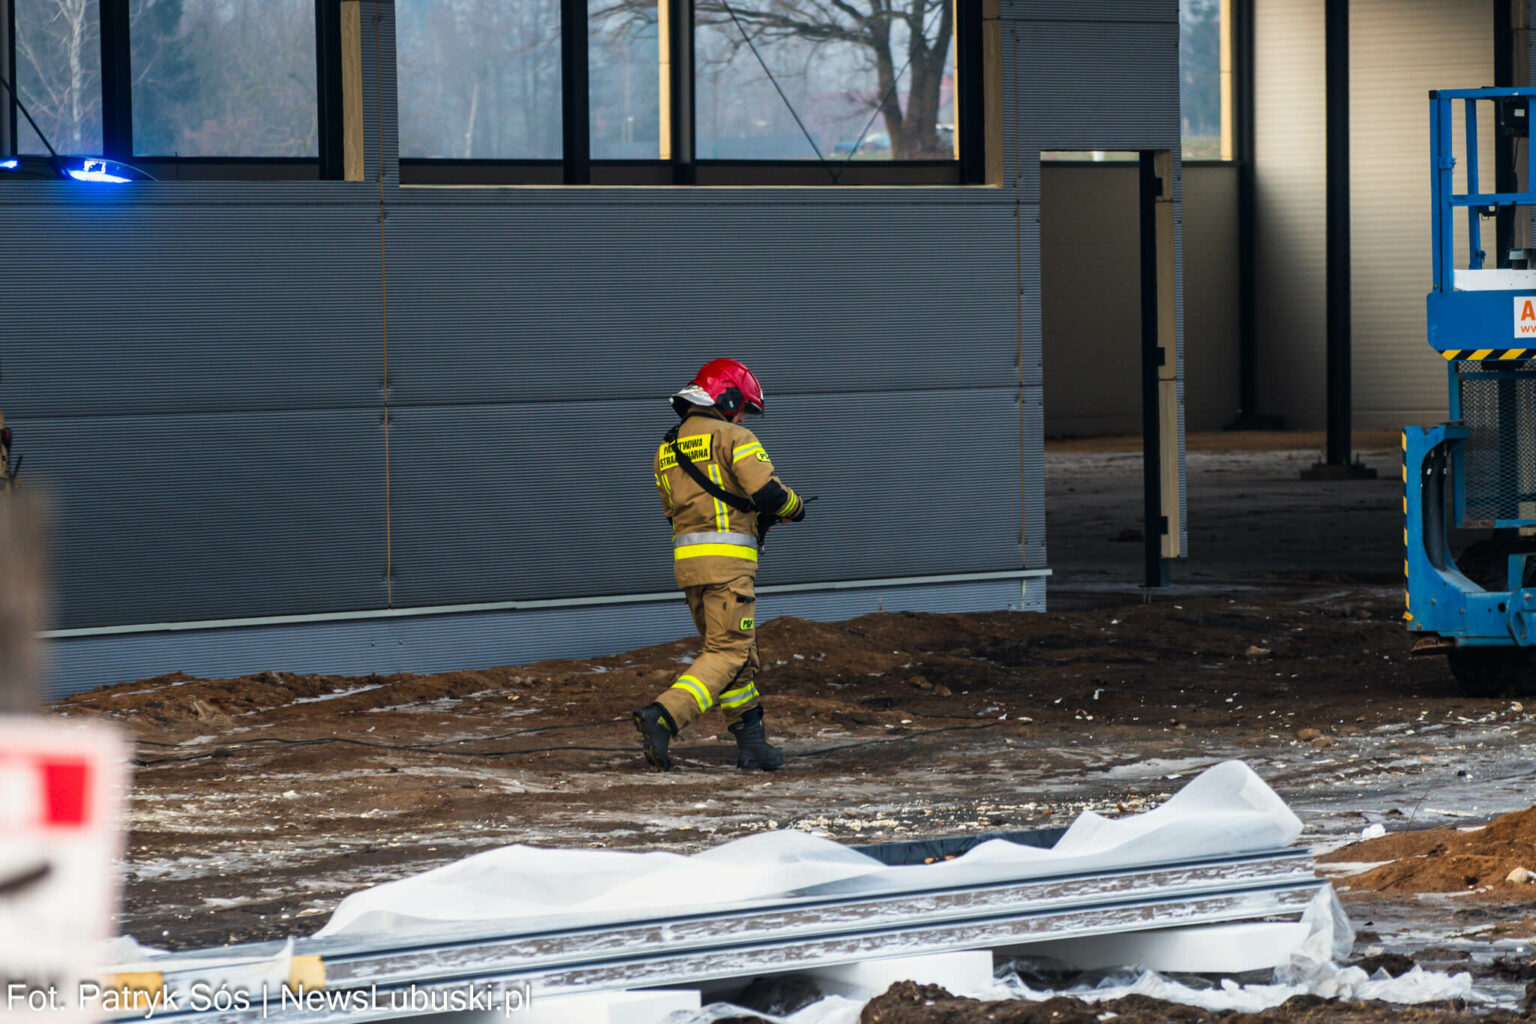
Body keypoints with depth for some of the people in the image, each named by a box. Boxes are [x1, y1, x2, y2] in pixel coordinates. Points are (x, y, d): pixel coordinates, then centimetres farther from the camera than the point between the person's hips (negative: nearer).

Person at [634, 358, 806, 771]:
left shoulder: (667, 450, 19)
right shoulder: (733, 438, -3)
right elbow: (766, 491, -14)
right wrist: (795, 507, 9)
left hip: (687, 560, 7)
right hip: (727, 558, -7)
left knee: (739, 651, 15)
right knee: (727, 655, -7)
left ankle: (752, 744, 13)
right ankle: (661, 717, -24)